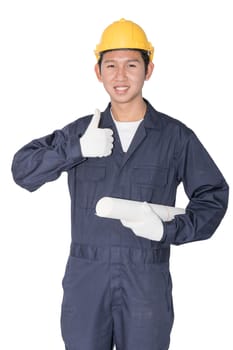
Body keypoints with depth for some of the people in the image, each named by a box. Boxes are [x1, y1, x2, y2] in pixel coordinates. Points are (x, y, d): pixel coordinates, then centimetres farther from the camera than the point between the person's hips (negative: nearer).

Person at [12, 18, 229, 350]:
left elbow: (213, 196, 3)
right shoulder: (81, 131, 6)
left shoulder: (176, 136, 0)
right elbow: (23, 170, 0)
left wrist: (169, 229, -13)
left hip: (147, 281, -1)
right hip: (85, 278, 2)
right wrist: (78, 149, -14)